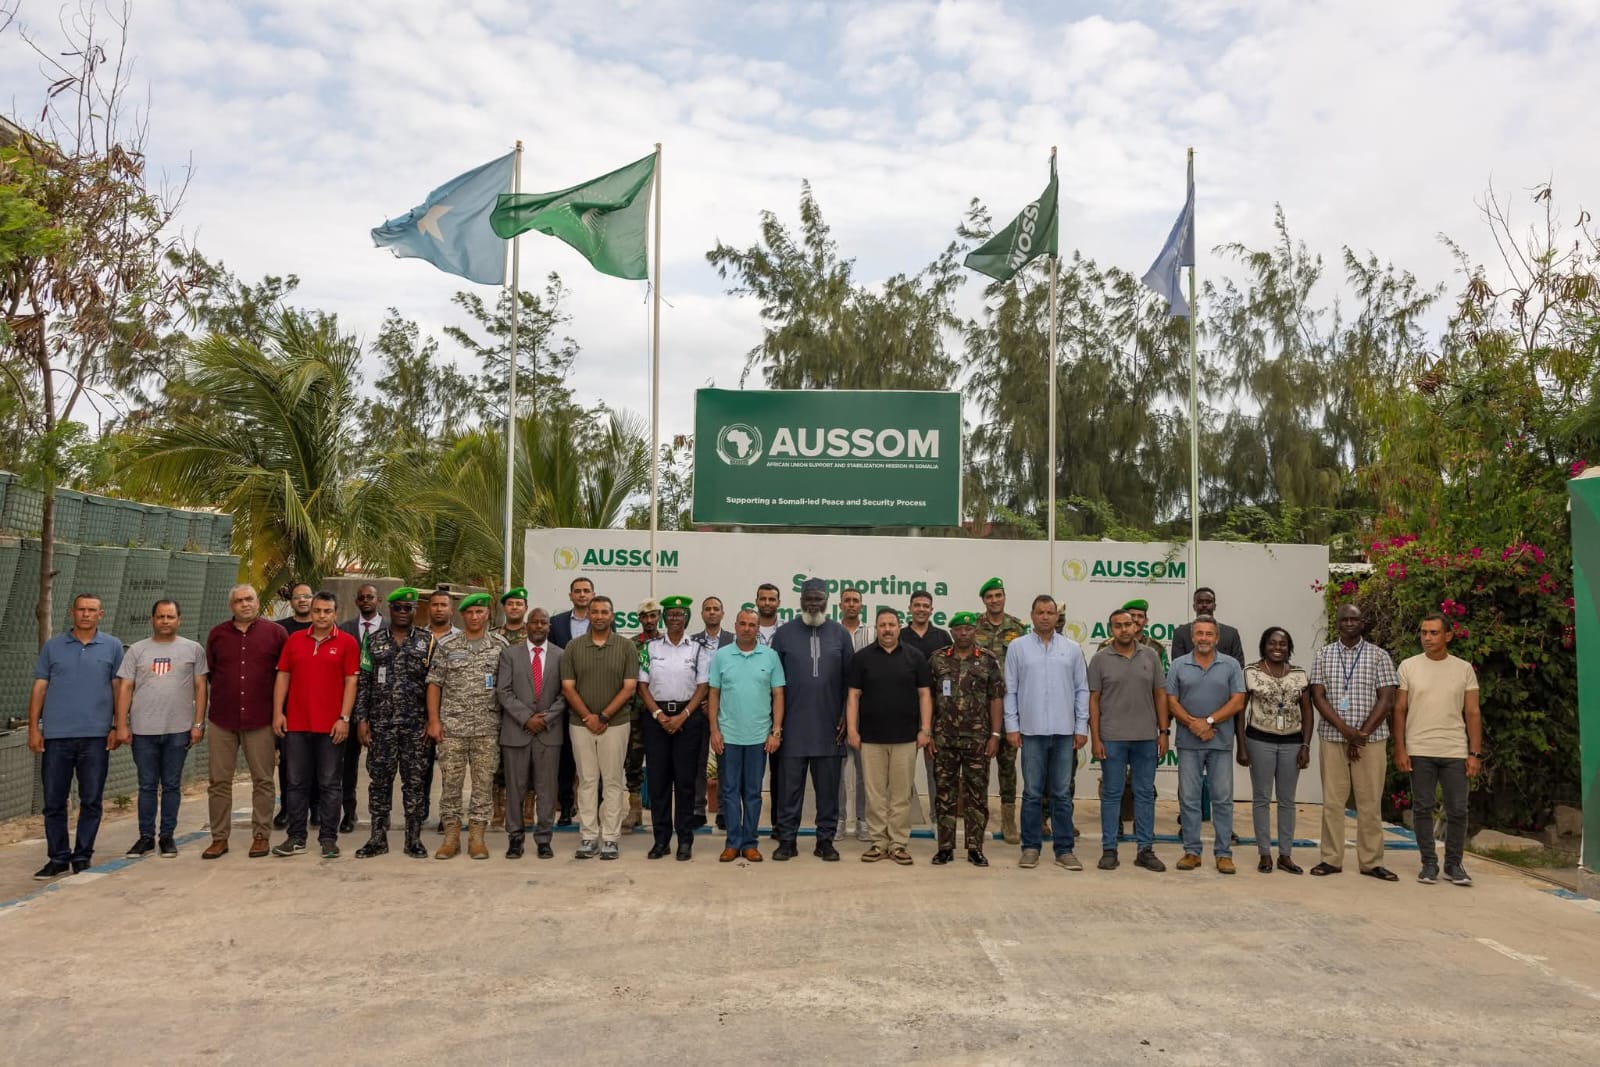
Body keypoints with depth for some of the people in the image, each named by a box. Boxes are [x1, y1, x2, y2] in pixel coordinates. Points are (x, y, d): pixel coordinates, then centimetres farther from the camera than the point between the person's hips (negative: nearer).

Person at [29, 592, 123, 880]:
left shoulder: (112, 647, 5)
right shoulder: (53, 646, 7)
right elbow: (39, 688, 7)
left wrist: (117, 727, 0)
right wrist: (33, 727, 0)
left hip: (96, 736, -1)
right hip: (56, 736, 1)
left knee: (91, 801, 4)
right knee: (53, 802, 5)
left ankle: (83, 857, 15)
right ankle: (58, 858, 15)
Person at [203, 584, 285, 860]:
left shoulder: (275, 633, 1)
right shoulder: (217, 634, 8)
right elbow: (209, 671, 16)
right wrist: (226, 694, 13)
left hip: (260, 720, -2)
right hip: (223, 719, 2)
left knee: (263, 780, 3)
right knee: (219, 781, 5)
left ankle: (261, 836, 11)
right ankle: (219, 838, 14)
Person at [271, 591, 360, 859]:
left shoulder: (347, 642, 0)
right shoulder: (294, 640, 9)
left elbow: (351, 682, -3)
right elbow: (282, 676, 10)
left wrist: (344, 718, -10)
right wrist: (278, 713, 2)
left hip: (331, 726, -3)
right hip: (296, 724, 3)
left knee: (330, 784, 3)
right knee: (297, 783, 9)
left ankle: (328, 838, 10)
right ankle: (296, 837, 17)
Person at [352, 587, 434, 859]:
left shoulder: (427, 641, 3)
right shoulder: (374, 640, 8)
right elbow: (363, 682, 6)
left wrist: (431, 720, -6)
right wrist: (361, 719, -1)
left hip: (416, 724, -1)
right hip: (380, 723, 2)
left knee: (415, 780, 2)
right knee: (379, 780, 5)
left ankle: (414, 839, 11)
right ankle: (378, 838, 15)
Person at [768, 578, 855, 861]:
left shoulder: (840, 634, 6)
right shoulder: (784, 633, 3)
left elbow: (849, 678, 7)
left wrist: (845, 716, 1)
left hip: (829, 726, 1)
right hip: (792, 726, -1)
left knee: (828, 786, 6)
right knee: (789, 785, 4)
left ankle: (825, 840, 16)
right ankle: (786, 839, 13)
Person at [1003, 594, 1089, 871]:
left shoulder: (1072, 649, 6)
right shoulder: (1018, 647, 2)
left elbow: (1082, 690, 7)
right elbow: (1010, 690, 2)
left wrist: (1082, 727, 2)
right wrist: (1012, 726, -3)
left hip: (1064, 732, 1)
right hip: (1032, 731, -1)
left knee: (1062, 794, 6)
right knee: (1032, 793, 5)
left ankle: (1064, 849, 14)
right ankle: (1031, 847, 13)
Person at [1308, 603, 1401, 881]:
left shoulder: (1379, 656, 4)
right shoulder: (1324, 655, 7)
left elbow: (1386, 699, -2)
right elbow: (1318, 696, 0)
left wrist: (1362, 734, -9)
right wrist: (1345, 729, -12)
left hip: (1370, 739, -1)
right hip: (1332, 737, 1)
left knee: (1370, 802, 2)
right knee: (1332, 800, 3)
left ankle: (1371, 861, 10)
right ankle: (1331, 859, 10)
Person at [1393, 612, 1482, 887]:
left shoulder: (1464, 669, 4)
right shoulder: (1409, 667, 2)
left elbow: (1473, 713, 4)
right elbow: (1399, 711, 3)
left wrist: (1475, 753, -2)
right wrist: (1399, 750, -3)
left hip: (1455, 752, 1)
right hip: (1419, 751, 0)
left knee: (1457, 810, 4)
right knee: (1423, 809, 5)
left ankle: (1453, 864, 18)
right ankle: (1429, 863, 15)